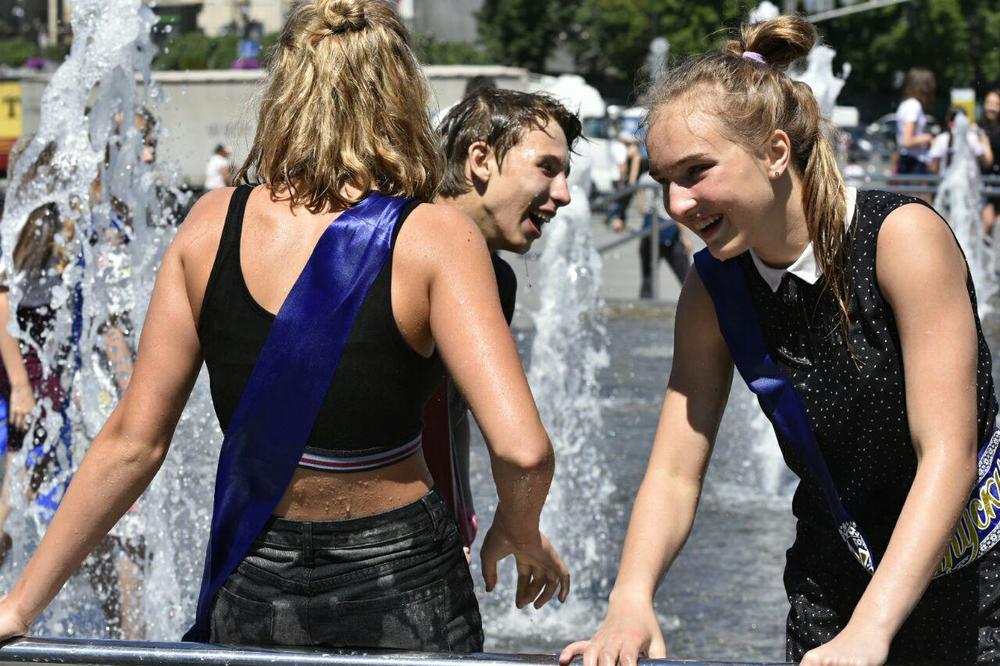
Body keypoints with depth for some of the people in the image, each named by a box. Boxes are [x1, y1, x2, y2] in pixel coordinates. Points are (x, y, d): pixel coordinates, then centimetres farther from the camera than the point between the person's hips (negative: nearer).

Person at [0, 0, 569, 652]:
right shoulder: (434, 238, -12)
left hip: (251, 594, 3)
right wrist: (520, 534, 1)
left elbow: (133, 442, -3)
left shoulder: (213, 225, -3)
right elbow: (522, 449, -21)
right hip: (400, 587, -3)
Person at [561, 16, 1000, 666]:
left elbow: (947, 455, -24)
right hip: (832, 599, 4)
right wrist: (631, 599, -23)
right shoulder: (713, 292, -3)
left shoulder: (903, 235, -19)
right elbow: (674, 474, -4)